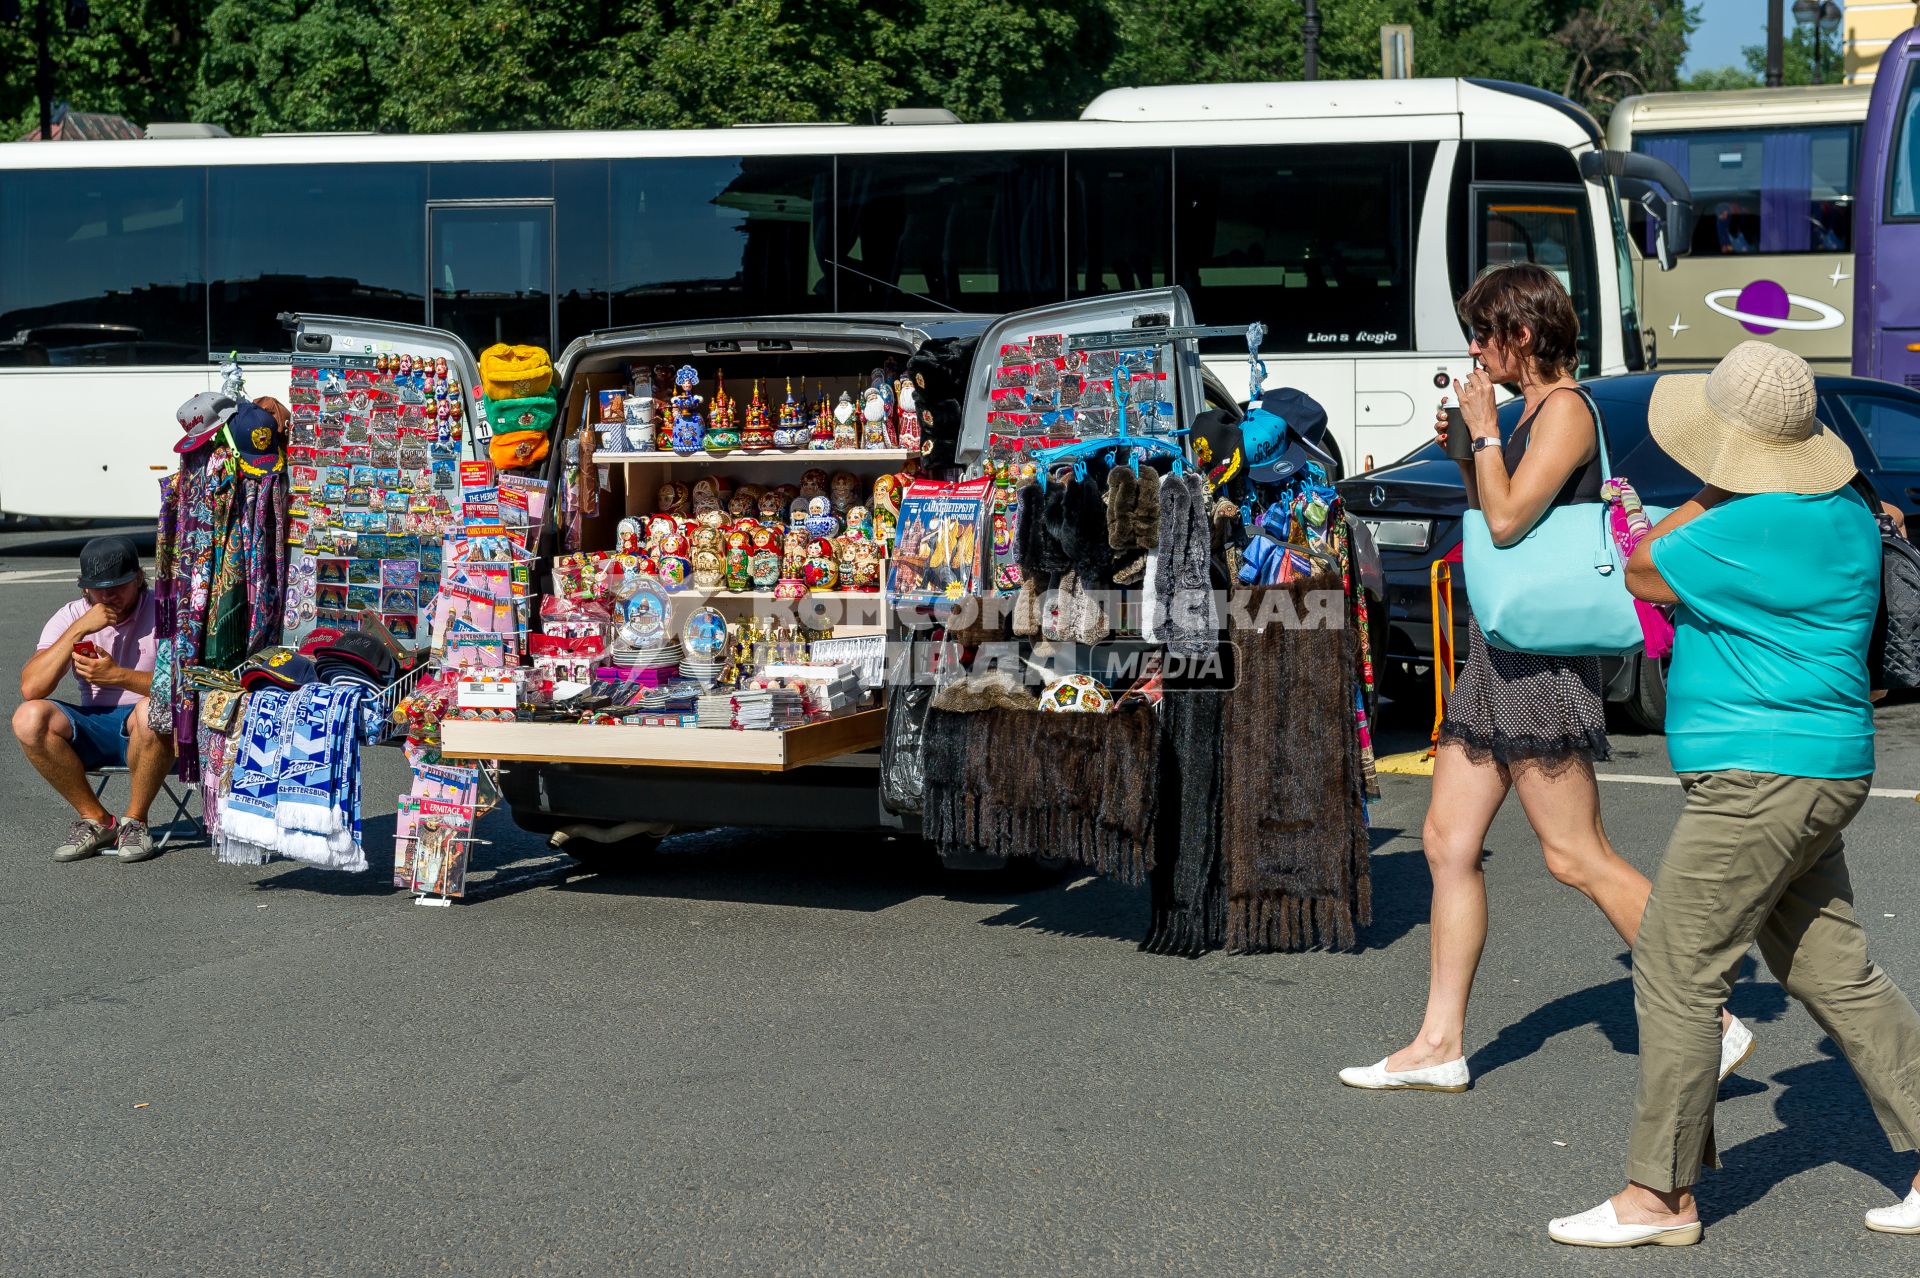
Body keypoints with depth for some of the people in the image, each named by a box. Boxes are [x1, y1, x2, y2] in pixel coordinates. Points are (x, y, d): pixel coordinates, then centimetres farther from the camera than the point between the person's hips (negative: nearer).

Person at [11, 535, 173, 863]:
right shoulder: (71, 616, 3)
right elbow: (31, 688, -10)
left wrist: (117, 676, -26)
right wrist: (79, 630, -16)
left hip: (145, 732, -3)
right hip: (92, 730, 3)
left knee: (152, 711, -39)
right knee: (29, 718, -24)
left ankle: (135, 820, -14)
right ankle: (95, 820, -8)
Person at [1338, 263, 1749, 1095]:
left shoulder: (1566, 409, -12)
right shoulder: (1532, 413, 16)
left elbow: (1507, 520, -22)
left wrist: (1484, 430, -10)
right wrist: (1462, 451, 12)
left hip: (1541, 658, -10)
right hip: (1497, 653, 10)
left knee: (1576, 857, -9)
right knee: (1448, 843, 8)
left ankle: (1711, 1025, -4)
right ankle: (1440, 1045, 13)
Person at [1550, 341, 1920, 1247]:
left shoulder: (1745, 529, -20)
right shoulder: (1845, 512, 9)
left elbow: (1640, 575, -4)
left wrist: (1705, 498, 6)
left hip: (1763, 780, -10)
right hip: (1820, 772, 10)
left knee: (1676, 974, -3)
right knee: (1832, 975, 14)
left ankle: (1659, 1195, 3)